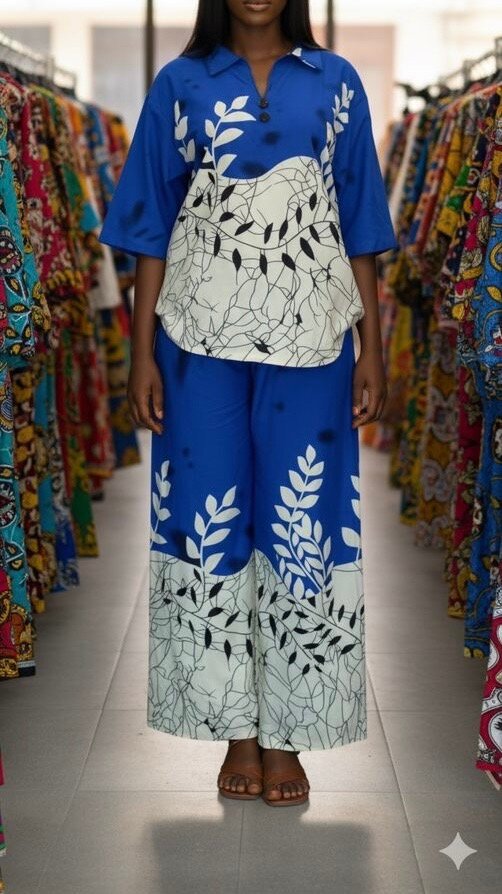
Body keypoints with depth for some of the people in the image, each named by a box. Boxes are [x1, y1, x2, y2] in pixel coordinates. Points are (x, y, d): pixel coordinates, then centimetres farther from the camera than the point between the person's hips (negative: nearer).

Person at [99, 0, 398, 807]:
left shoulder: (336, 82, 7)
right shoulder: (181, 83, 5)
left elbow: (359, 226, 7)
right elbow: (153, 226, 5)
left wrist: (372, 347, 1)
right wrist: (142, 351, -1)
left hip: (308, 332, 0)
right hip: (203, 331, 0)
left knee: (302, 519, 1)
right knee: (210, 514, 2)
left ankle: (285, 734, 12)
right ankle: (237, 730, 14)